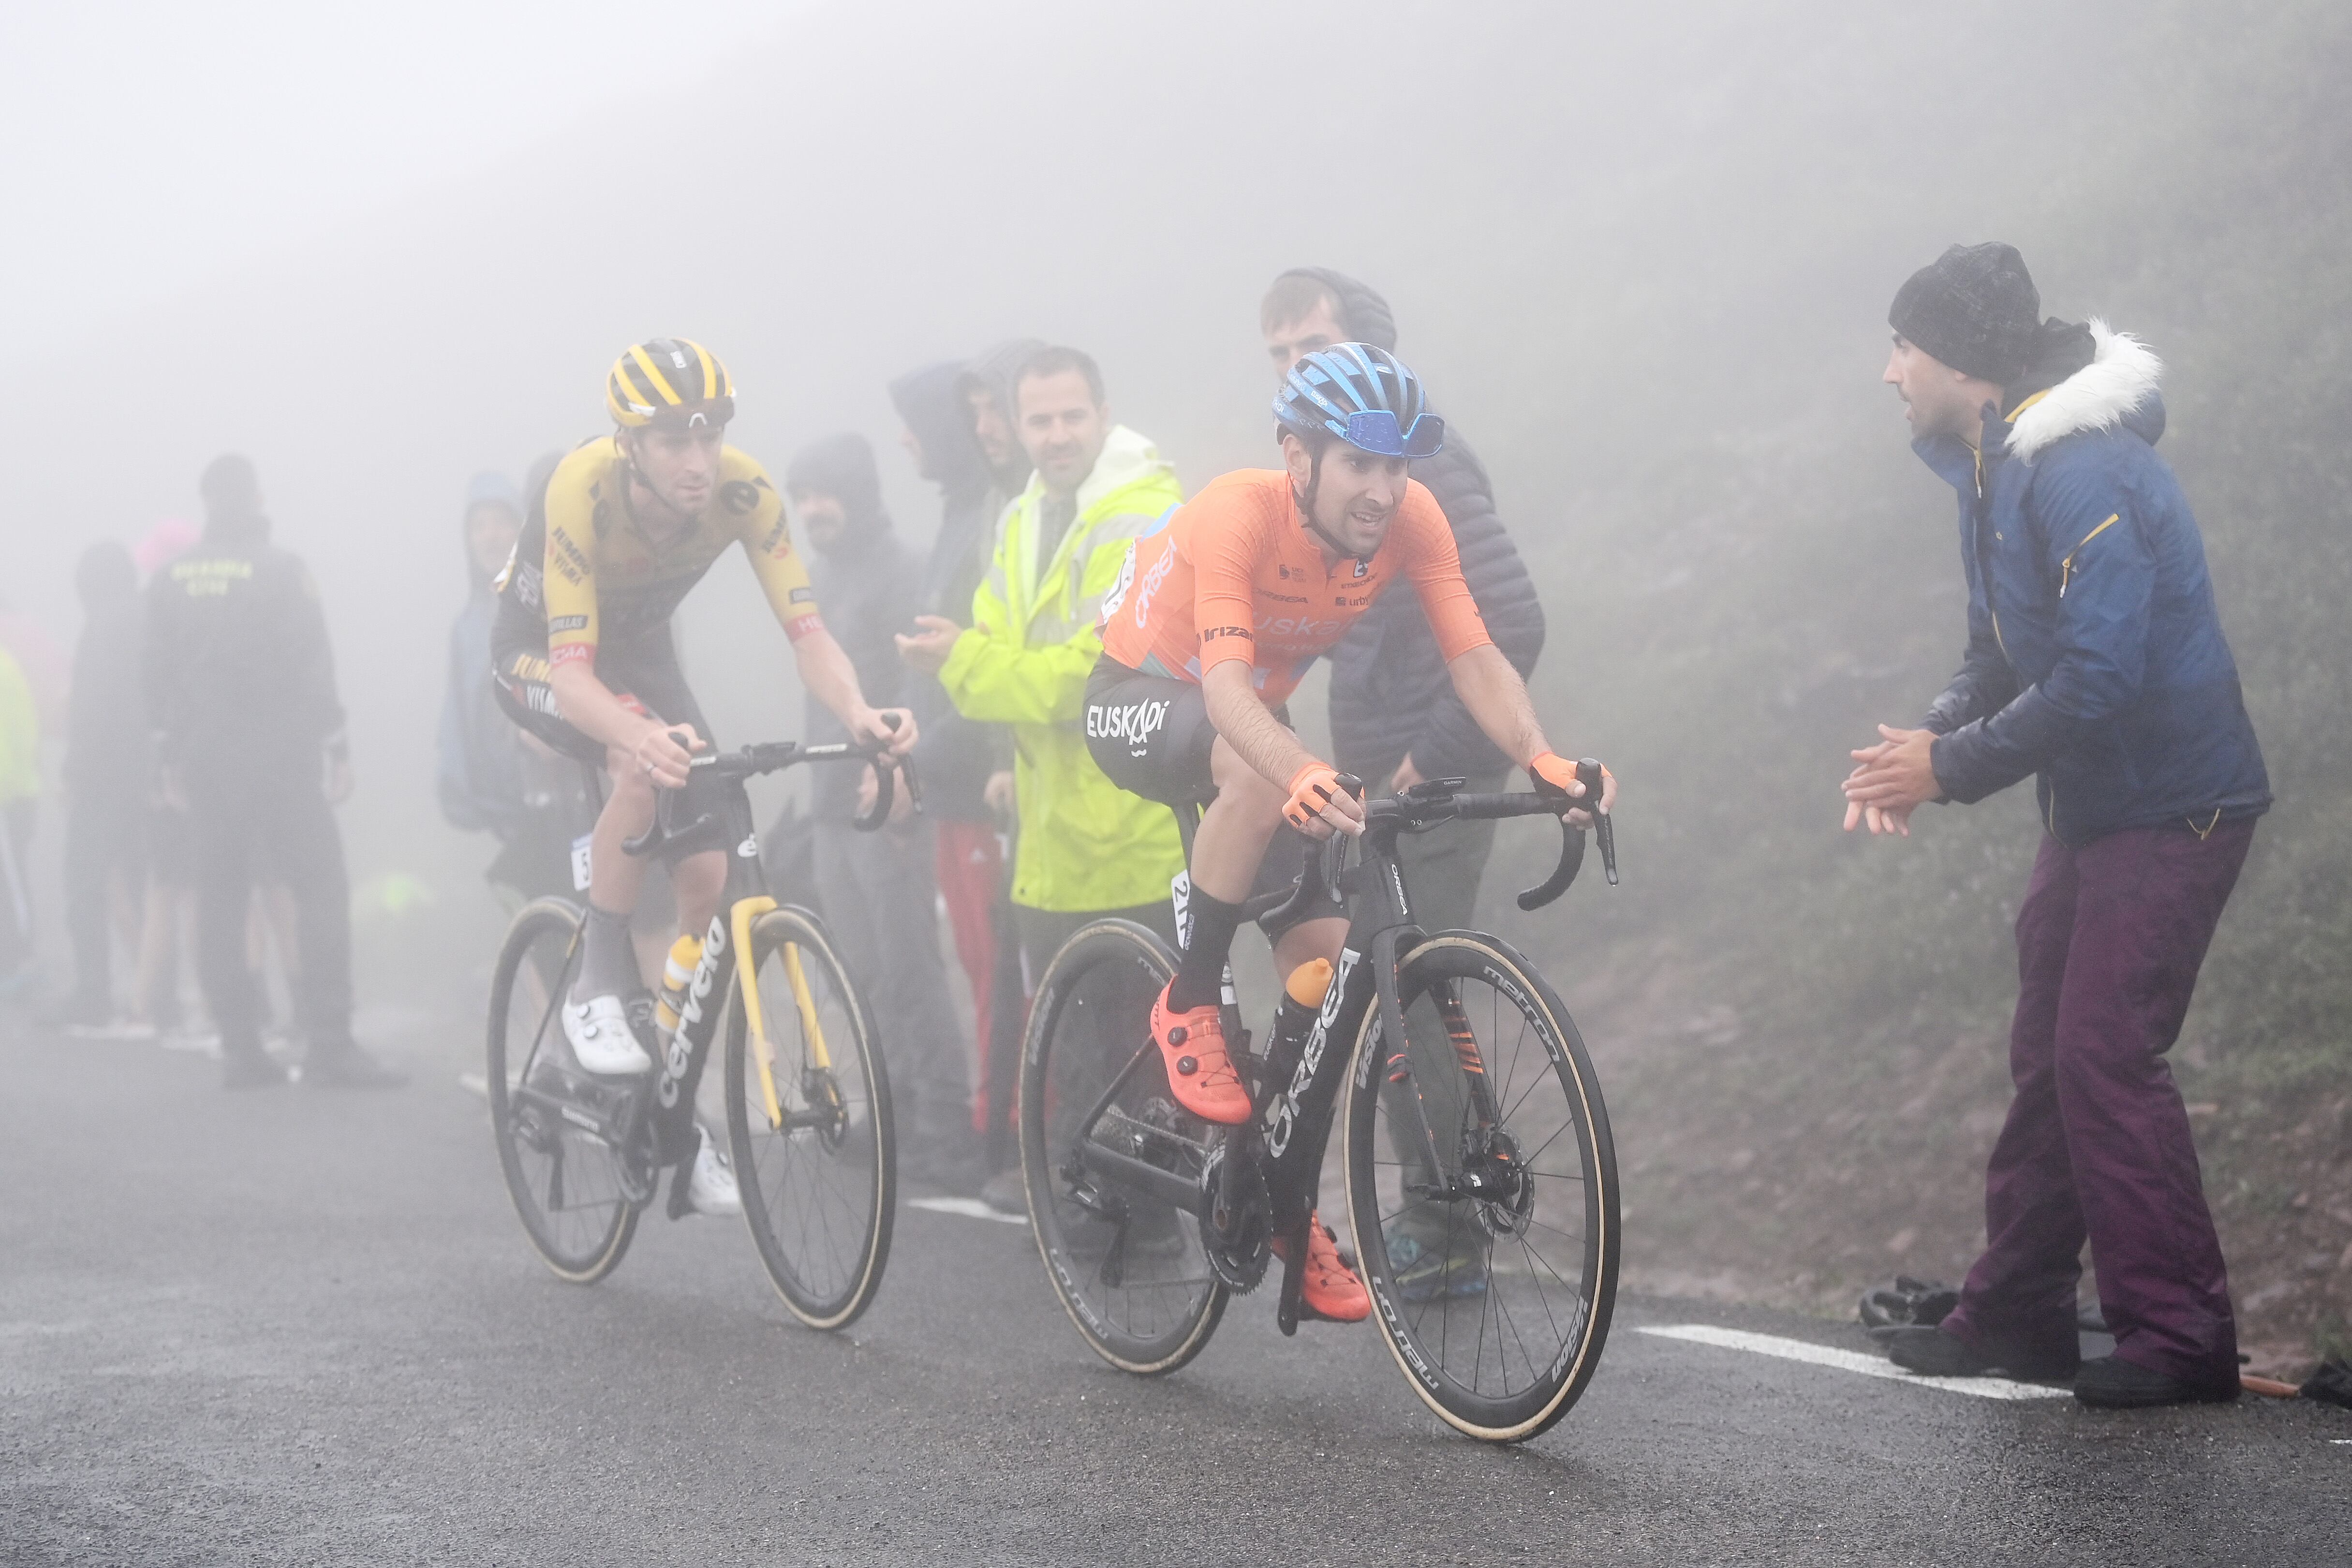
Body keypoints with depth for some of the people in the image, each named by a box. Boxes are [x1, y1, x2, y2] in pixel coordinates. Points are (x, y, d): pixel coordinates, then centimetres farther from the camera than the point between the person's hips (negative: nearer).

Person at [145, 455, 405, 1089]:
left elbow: (157, 675, 8)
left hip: (206, 762, 5)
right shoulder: (282, 570, -8)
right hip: (283, 757, -5)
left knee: (220, 902, 8)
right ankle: (329, 1046, -12)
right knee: (321, 891, -3)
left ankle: (240, 1048, 7)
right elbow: (313, 663, -10)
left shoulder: (171, 581, 6)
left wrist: (170, 753, 15)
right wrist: (336, 746, -6)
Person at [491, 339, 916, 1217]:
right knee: (643, 767, -37)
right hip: (539, 651, -4)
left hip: (640, 649, 4)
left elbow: (806, 632, -28)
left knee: (708, 879, -7)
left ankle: (678, 1121, 8)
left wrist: (858, 715, -49)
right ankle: (598, 990, -20)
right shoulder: (583, 489, -37)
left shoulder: (743, 492, -26)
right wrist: (644, 735, -61)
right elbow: (572, 669, -41)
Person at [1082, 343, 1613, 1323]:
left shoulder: (1411, 519, -20)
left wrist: (1544, 761, -44)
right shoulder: (1237, 514, -35)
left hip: (1251, 717, 5)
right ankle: (1188, 1007, -20)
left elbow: (1474, 657, -25)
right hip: (1141, 701, -5)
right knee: (1263, 777, -39)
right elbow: (1225, 688, -45)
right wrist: (1305, 775, -63)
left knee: (1324, 962, -6)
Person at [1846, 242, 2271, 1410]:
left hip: (2171, 806, -10)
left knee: (2107, 1056, -13)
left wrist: (1953, 766, -21)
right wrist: (1930, 739, -4)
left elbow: (2097, 676, -30)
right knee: (2047, 1055, 13)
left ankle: (2179, 1334, -6)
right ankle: (2018, 1314, 22)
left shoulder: (2084, 475, -24)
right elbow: (2002, 652, 15)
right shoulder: (1997, 470, 8)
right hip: (2091, 802, 10)